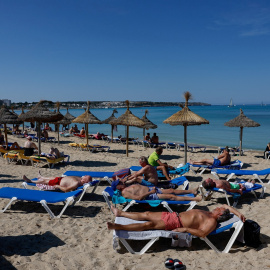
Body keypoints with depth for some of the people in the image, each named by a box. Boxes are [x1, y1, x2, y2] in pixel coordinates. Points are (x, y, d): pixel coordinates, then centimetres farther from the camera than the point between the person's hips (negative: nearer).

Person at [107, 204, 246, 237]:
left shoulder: (212, 221, -12)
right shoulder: (210, 213, 13)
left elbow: (202, 233, -26)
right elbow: (226, 205, 25)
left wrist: (185, 229, -24)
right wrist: (238, 213, 15)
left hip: (176, 223, -8)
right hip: (174, 215, 9)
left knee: (149, 224, -19)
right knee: (146, 214, 8)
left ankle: (118, 227, -19)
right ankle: (120, 213, 19)